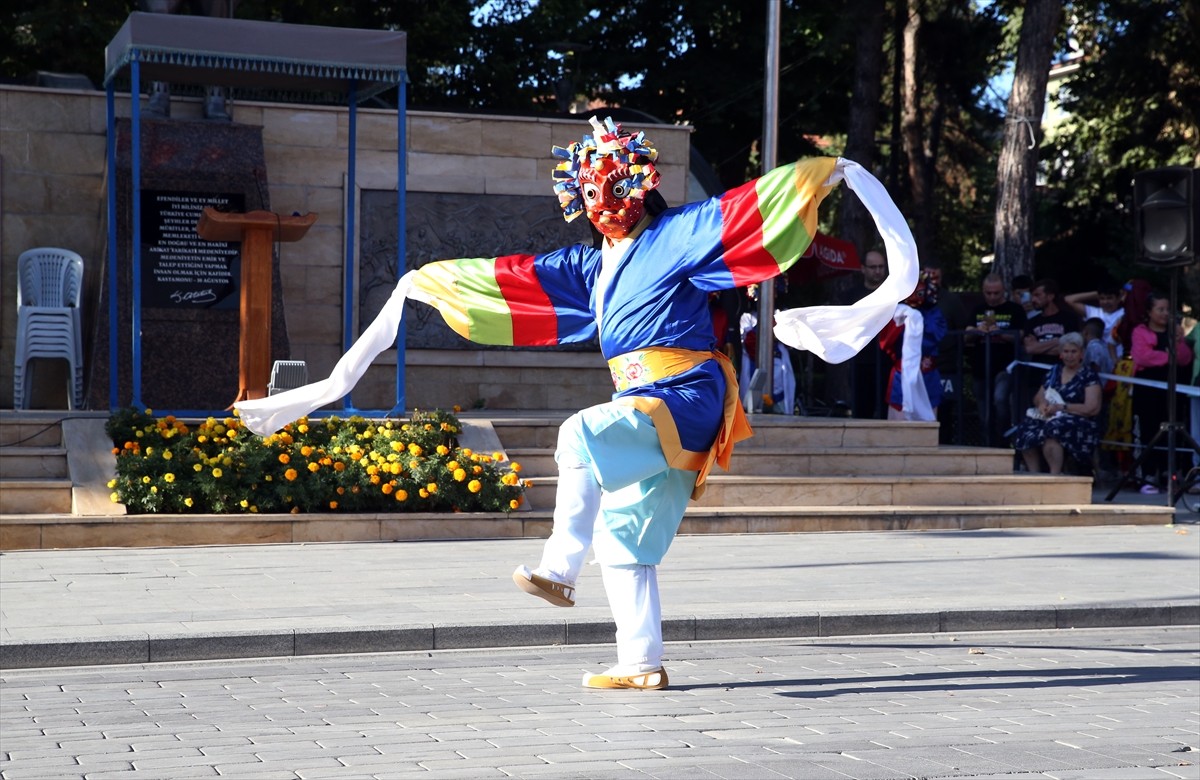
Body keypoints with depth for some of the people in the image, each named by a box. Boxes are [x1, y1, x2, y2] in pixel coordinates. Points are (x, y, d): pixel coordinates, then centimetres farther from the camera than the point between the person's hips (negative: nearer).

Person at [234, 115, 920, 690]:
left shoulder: (678, 235, 0)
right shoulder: (586, 266, 19)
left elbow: (748, 206, -7)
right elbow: (507, 278, 22)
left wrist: (828, 172, -14)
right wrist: (431, 280, 23)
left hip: (685, 399, -8)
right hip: (640, 407, 8)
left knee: (581, 438, -30)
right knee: (623, 541, 4)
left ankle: (560, 571, -29)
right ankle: (643, 663, 8)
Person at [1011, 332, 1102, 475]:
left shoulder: (1088, 376, 2)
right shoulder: (1054, 372, 20)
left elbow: (1093, 408, -8)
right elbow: (1038, 397, 24)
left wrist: (1061, 407, -13)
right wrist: (1042, 403, -2)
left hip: (1078, 424, -5)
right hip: (1049, 418, 6)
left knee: (1051, 432, -38)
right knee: (1026, 430, -27)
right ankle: (1034, 475, -22)